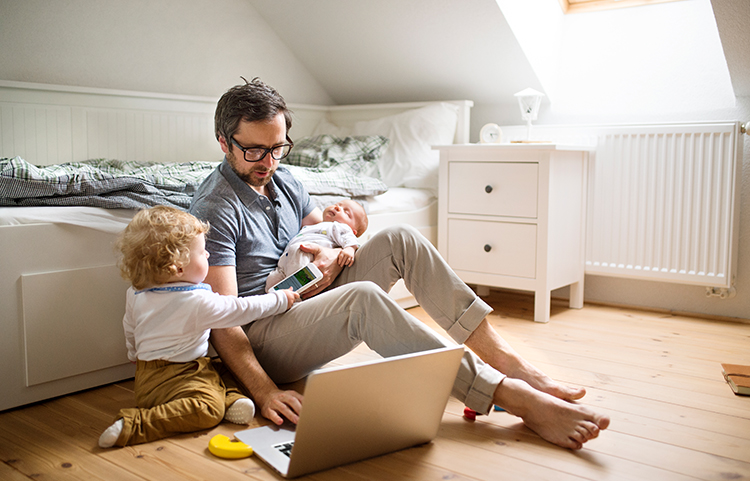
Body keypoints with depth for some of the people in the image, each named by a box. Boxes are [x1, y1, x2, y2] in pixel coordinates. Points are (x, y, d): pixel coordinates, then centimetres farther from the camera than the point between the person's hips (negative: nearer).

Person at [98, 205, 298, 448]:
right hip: (170, 379, -9)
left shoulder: (136, 294, 5)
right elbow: (243, 309, -10)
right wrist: (280, 300, 4)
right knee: (207, 409, -30)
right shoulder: (198, 301, -19)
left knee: (225, 372, 19)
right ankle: (133, 426, -28)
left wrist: (138, 359, 39)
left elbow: (130, 333, 20)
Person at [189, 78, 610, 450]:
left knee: (400, 239, -12)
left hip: (309, 302, 8)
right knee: (363, 297, -37)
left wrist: (335, 255, -9)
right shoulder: (215, 209, -16)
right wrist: (264, 391, -34)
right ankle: (517, 399, -37)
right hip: (261, 337, -8)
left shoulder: (283, 181, 10)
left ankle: (506, 359, -17)